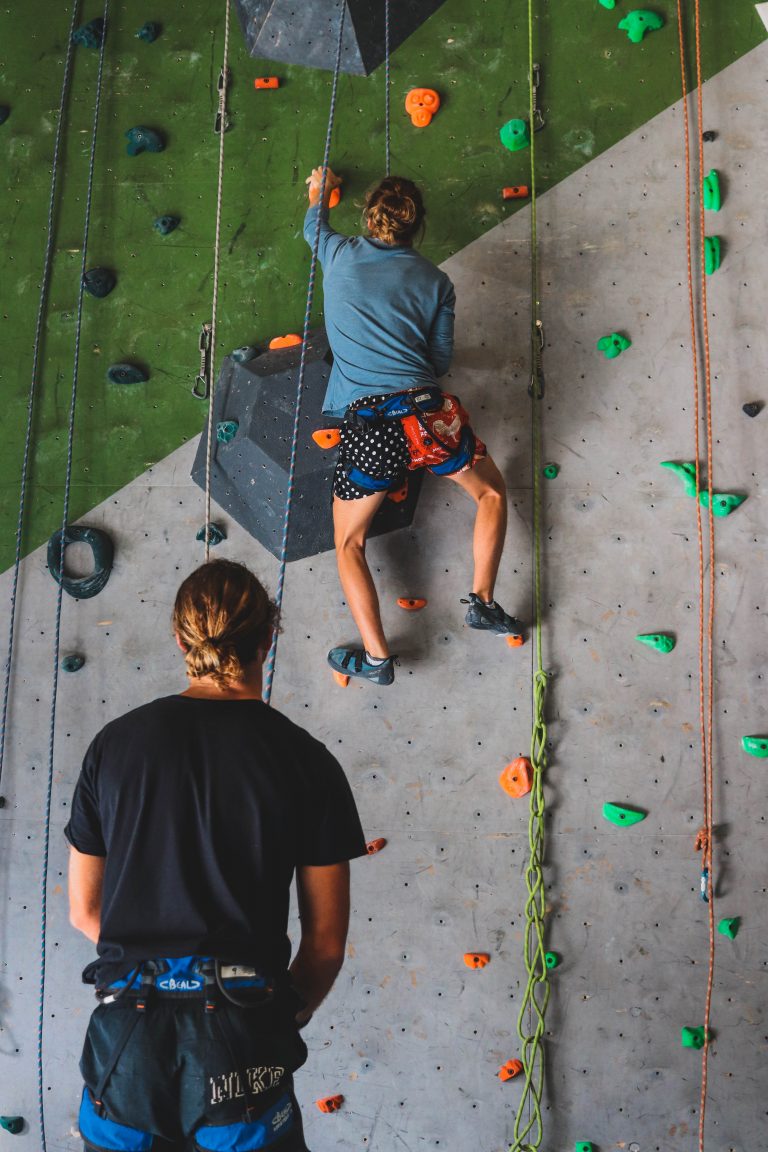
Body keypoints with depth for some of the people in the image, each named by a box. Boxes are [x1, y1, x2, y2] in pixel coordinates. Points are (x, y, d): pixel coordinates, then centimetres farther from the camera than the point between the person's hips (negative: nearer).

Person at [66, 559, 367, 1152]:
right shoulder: (308, 763, -5)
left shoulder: (115, 743, 1)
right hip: (240, 1038, -2)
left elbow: (84, 910, 9)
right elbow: (326, 940, 0)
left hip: (125, 1035, 2)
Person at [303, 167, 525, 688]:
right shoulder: (435, 281, 9)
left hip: (366, 423, 0)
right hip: (427, 414, 1)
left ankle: (377, 657, 4)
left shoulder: (340, 257, 9)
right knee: (492, 492, 26)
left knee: (349, 543, 15)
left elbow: (314, 224, 33)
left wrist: (319, 191, 54)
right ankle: (483, 600, 14)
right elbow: (441, 362, 13)